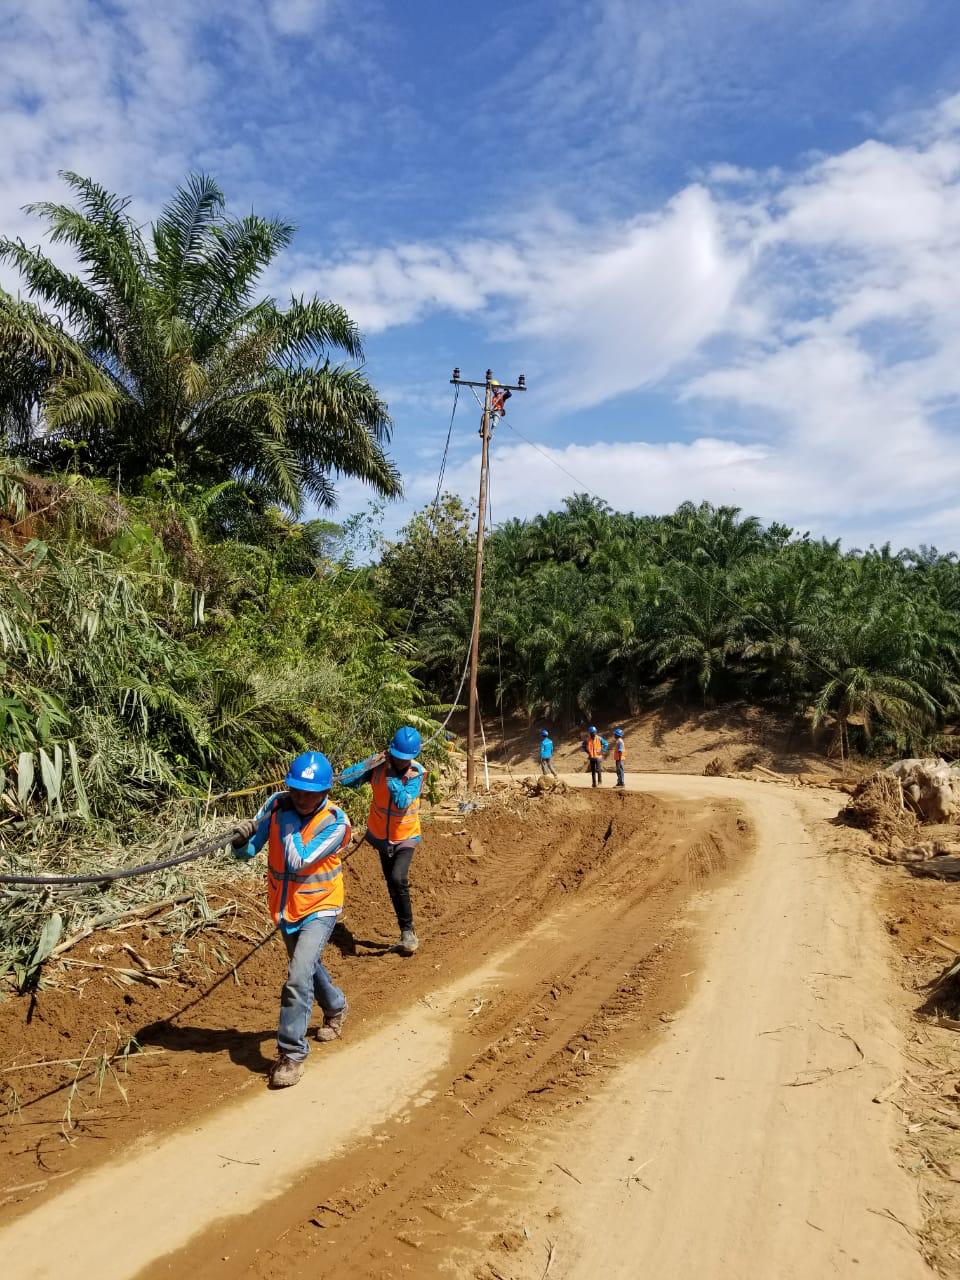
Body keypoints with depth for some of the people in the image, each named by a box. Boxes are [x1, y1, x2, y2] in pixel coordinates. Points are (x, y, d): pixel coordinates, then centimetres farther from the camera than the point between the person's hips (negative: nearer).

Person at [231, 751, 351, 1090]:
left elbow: (299, 862, -32)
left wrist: (288, 821, -27)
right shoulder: (277, 805, -13)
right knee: (308, 967, 25)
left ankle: (291, 1053, -5)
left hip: (319, 909, -5)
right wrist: (241, 839, -33)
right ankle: (335, 1008, 54)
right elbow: (247, 852, -11)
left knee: (298, 977, -20)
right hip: (285, 908, 5)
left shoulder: (335, 823, -24)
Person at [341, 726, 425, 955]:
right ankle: (407, 932, 34)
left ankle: (408, 931, -6)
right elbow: (345, 779, -19)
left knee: (398, 880, -24)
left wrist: (391, 776, -35)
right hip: (381, 836, 4)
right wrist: (371, 764, -34)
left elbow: (403, 802, -33)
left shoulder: (417, 773, -20)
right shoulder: (378, 764, -15)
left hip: (405, 836, -3)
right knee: (393, 886, 15)